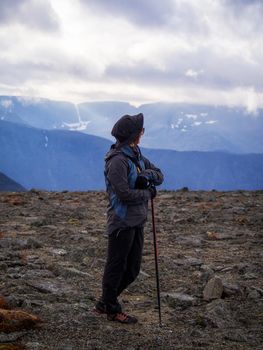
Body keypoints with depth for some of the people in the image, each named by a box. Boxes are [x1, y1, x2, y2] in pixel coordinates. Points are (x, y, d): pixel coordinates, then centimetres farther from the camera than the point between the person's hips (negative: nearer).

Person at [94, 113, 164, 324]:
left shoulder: (137, 156, 12)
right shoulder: (118, 160, -18)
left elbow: (160, 176, 13)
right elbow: (125, 194, -23)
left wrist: (148, 174, -8)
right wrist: (148, 193, -9)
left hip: (137, 222, 9)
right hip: (122, 222, -9)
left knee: (132, 270, 14)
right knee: (116, 267, 4)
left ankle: (105, 303, 26)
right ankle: (112, 309, 16)